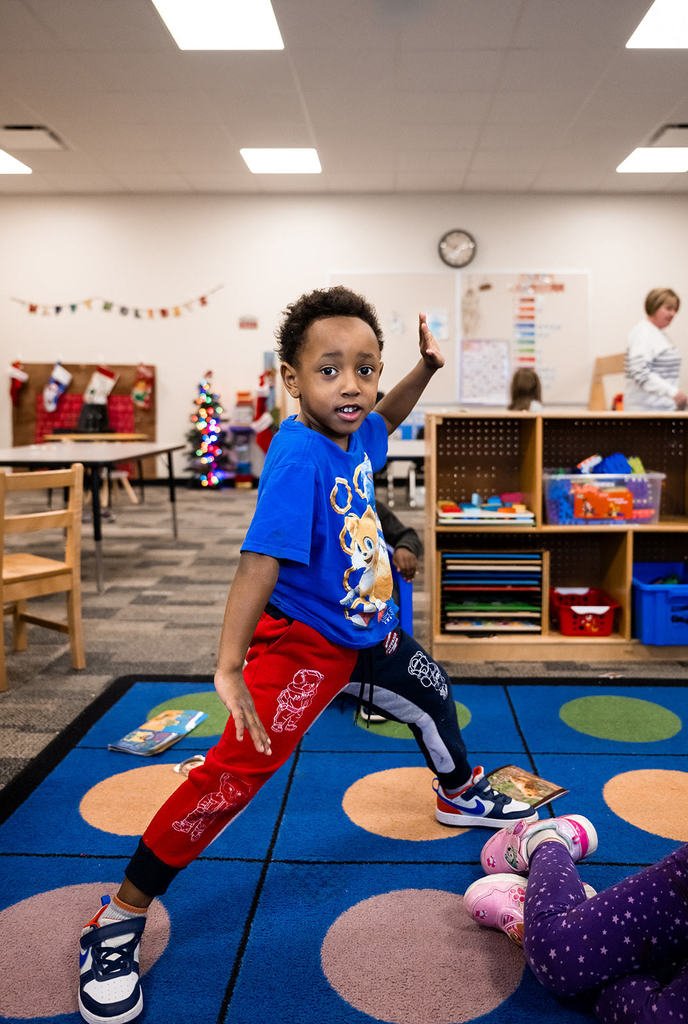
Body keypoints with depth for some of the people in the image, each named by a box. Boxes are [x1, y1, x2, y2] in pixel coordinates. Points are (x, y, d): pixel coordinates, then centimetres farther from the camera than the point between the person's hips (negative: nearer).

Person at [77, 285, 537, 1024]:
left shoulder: (353, 437, -4)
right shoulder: (298, 457, -28)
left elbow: (385, 420, 22)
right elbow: (259, 562, -35)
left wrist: (427, 367, 6)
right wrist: (228, 667, -40)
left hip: (369, 629, 9)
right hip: (303, 641, -9)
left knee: (431, 693, 28)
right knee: (238, 767, -17)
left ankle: (461, 795, 60)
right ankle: (119, 919, -1)